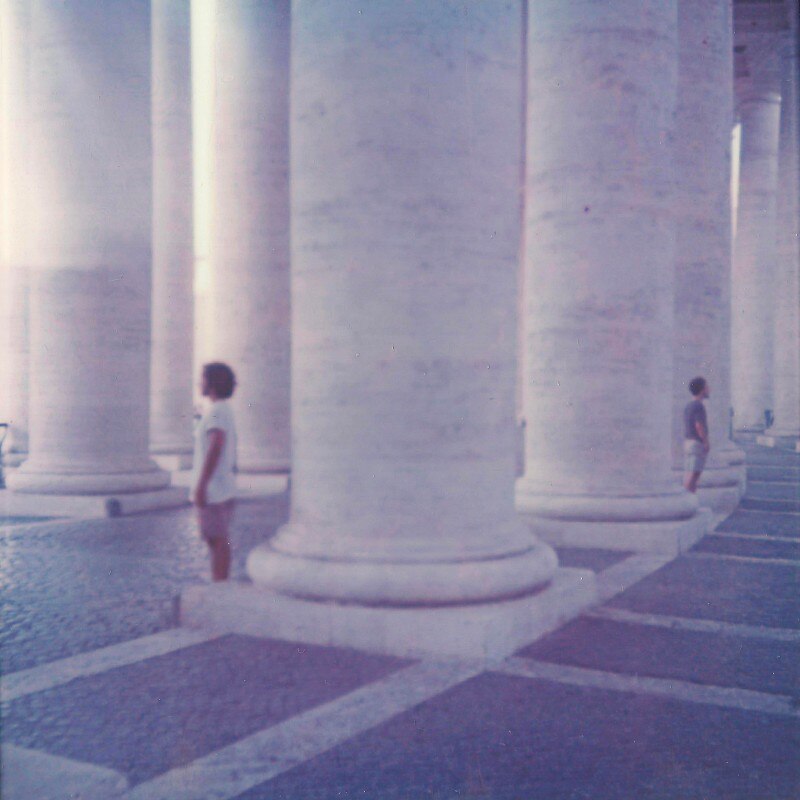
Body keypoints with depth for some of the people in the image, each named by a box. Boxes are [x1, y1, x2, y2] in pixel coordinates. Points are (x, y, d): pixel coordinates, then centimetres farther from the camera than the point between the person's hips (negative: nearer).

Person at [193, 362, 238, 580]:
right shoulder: (226, 409, 16)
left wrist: (200, 485, -24)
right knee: (218, 540, 14)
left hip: (213, 489, -10)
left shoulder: (216, 410, -14)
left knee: (218, 540, -5)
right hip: (223, 488, 10)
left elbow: (216, 447, -24)